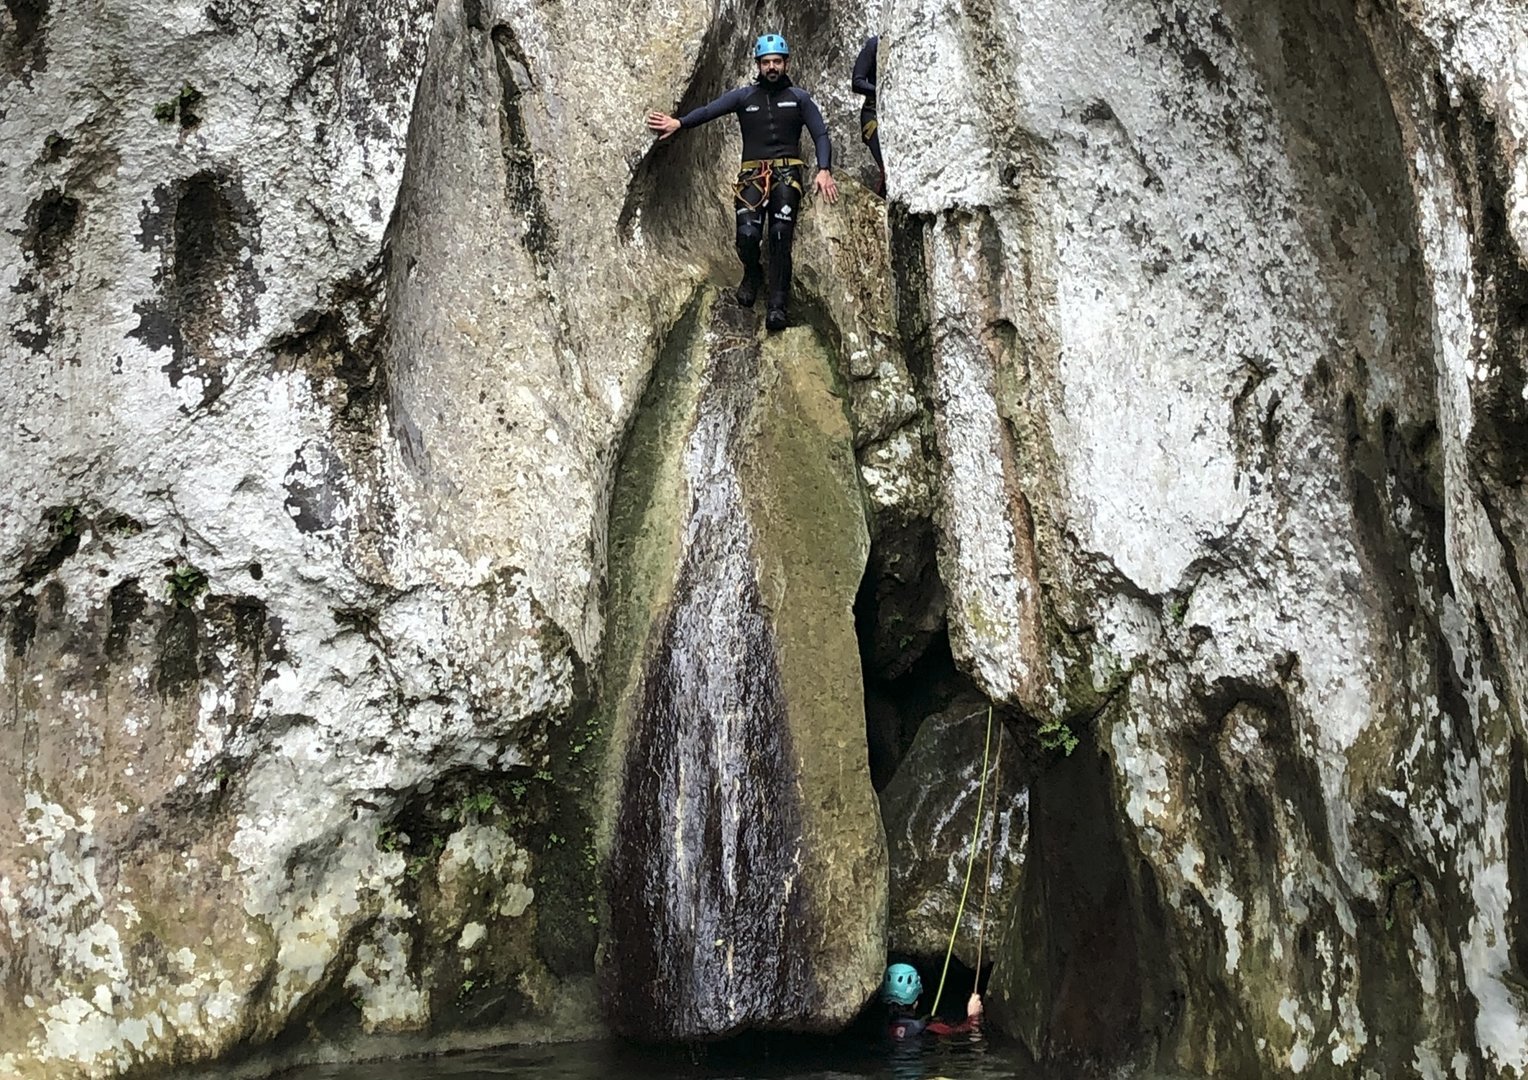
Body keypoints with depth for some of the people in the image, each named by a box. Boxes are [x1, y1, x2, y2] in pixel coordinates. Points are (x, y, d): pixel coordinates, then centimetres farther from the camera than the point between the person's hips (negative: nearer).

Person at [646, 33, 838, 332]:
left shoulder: (799, 98, 11)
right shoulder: (744, 96, 10)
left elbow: (821, 135, 4)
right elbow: (709, 110, -6)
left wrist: (824, 170, -13)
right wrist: (679, 122, -23)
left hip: (786, 174, 0)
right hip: (752, 175, 1)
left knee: (780, 239, -16)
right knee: (747, 235, -18)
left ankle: (778, 305, -11)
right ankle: (752, 274, 16)